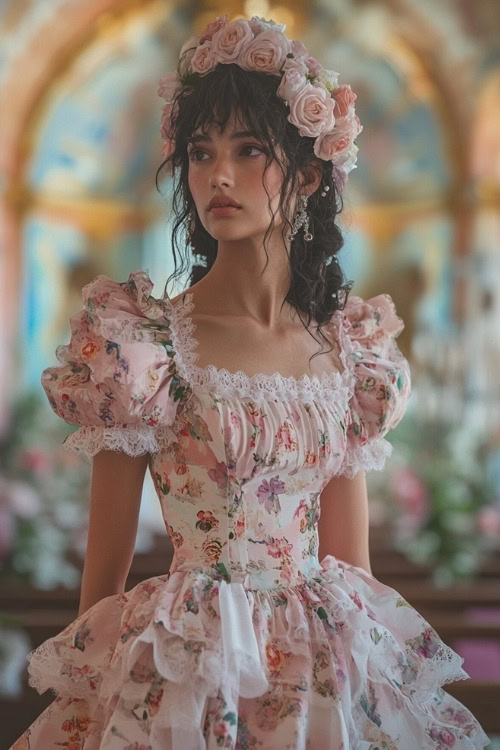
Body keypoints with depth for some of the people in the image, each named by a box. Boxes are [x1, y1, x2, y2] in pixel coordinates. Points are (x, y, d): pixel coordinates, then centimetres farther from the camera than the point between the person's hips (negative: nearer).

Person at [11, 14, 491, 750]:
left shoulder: (347, 350, 4)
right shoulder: (144, 339, -8)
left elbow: (350, 559, 10)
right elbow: (106, 565, -6)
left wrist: (371, 671, 10)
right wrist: (90, 683, -5)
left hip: (325, 662, 4)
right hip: (184, 666, -3)